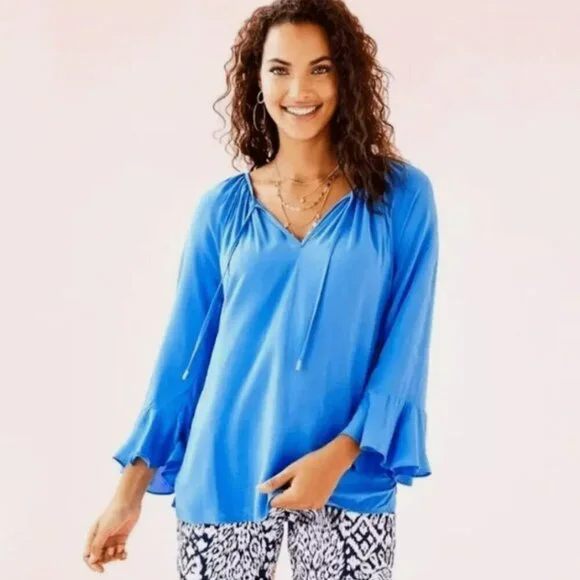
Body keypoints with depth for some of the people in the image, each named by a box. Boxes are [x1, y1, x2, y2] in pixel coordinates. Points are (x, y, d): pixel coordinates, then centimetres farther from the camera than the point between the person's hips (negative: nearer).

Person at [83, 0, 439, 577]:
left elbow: (405, 343, -4)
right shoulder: (222, 208, 2)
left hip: (350, 482, -1)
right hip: (225, 476, 1)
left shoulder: (400, 195, -2)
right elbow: (184, 348, 4)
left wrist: (339, 455, -14)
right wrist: (132, 487, 3)